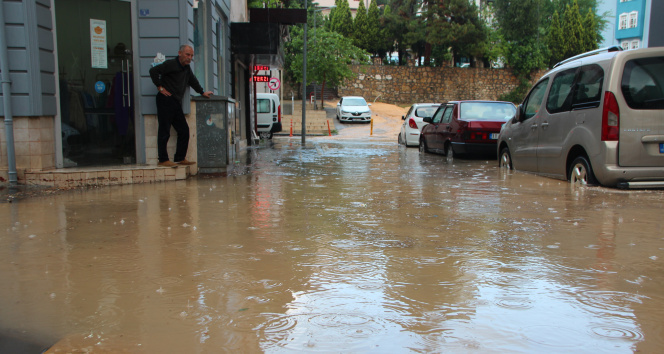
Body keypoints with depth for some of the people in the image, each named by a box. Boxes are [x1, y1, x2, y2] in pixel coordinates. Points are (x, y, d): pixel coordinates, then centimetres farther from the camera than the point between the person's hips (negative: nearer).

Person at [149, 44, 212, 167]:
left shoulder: (187, 68, 17)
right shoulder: (171, 64, -8)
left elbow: (193, 81, 32)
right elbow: (153, 71, -15)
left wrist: (202, 92, 30)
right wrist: (160, 87, -13)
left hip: (176, 103, 9)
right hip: (165, 101, -9)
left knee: (184, 130, 7)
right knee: (164, 131, -6)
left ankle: (180, 158, 14)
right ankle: (163, 160, -2)